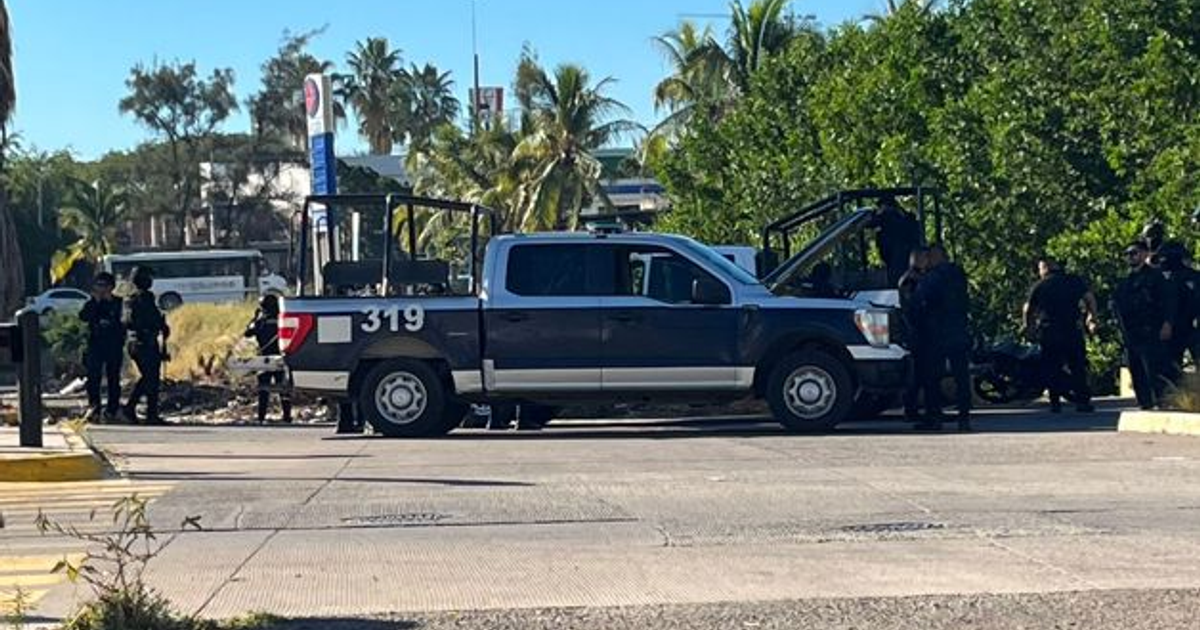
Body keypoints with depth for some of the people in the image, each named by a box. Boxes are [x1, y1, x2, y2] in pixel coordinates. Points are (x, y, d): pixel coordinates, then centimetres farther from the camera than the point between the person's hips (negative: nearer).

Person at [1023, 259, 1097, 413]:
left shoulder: (1040, 285, 7)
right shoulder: (1075, 280, 7)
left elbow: (1028, 309, 5)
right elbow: (1090, 298, -4)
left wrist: (1028, 326, 18)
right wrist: (1091, 319, 6)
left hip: (1047, 331, 0)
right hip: (1071, 329, 0)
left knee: (1051, 368, 9)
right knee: (1077, 366, 5)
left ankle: (1055, 402, 4)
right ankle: (1083, 401, -1)